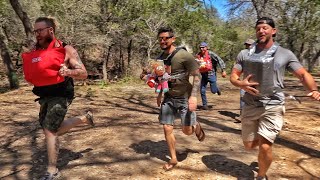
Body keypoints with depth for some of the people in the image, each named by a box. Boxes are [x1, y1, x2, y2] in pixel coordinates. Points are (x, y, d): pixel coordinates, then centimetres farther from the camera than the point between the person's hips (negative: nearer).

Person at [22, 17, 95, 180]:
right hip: (44, 97, 8)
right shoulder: (35, 52, 7)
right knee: (54, 130, 16)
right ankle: (84, 119, 35)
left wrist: (68, 71, -31)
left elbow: (83, 73, -13)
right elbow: (33, 73, 22)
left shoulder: (66, 50, -10)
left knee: (49, 130, -11)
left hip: (61, 95, -7)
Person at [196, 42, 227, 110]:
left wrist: (223, 70, -21)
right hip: (204, 75, 3)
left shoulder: (211, 54, -14)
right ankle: (204, 104, 15)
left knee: (213, 91, 2)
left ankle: (216, 88, 39)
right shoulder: (198, 55, -1)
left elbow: (220, 60, -15)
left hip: (211, 74, -3)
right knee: (202, 91, -2)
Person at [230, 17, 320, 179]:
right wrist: (241, 84, -20)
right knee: (249, 145, 14)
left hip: (272, 107, -3)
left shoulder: (285, 54, -2)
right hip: (250, 106, 3)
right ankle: (268, 138, 49)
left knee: (264, 147, -9)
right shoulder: (244, 54, 3)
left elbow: (303, 74, 1)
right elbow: (233, 76, 3)